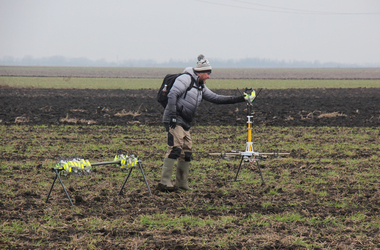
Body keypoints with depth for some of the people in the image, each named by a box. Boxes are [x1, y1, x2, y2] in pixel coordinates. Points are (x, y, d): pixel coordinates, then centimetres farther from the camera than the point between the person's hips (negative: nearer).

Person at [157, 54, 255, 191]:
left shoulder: (201, 86, 19)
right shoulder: (186, 79, -8)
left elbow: (215, 98, 20)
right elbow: (172, 94, -17)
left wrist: (240, 99, 15)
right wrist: (172, 115, -23)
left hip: (185, 124, 10)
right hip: (174, 121, -10)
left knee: (186, 152, 8)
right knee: (175, 149, -17)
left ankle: (182, 183, 15)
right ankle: (164, 182, -19)